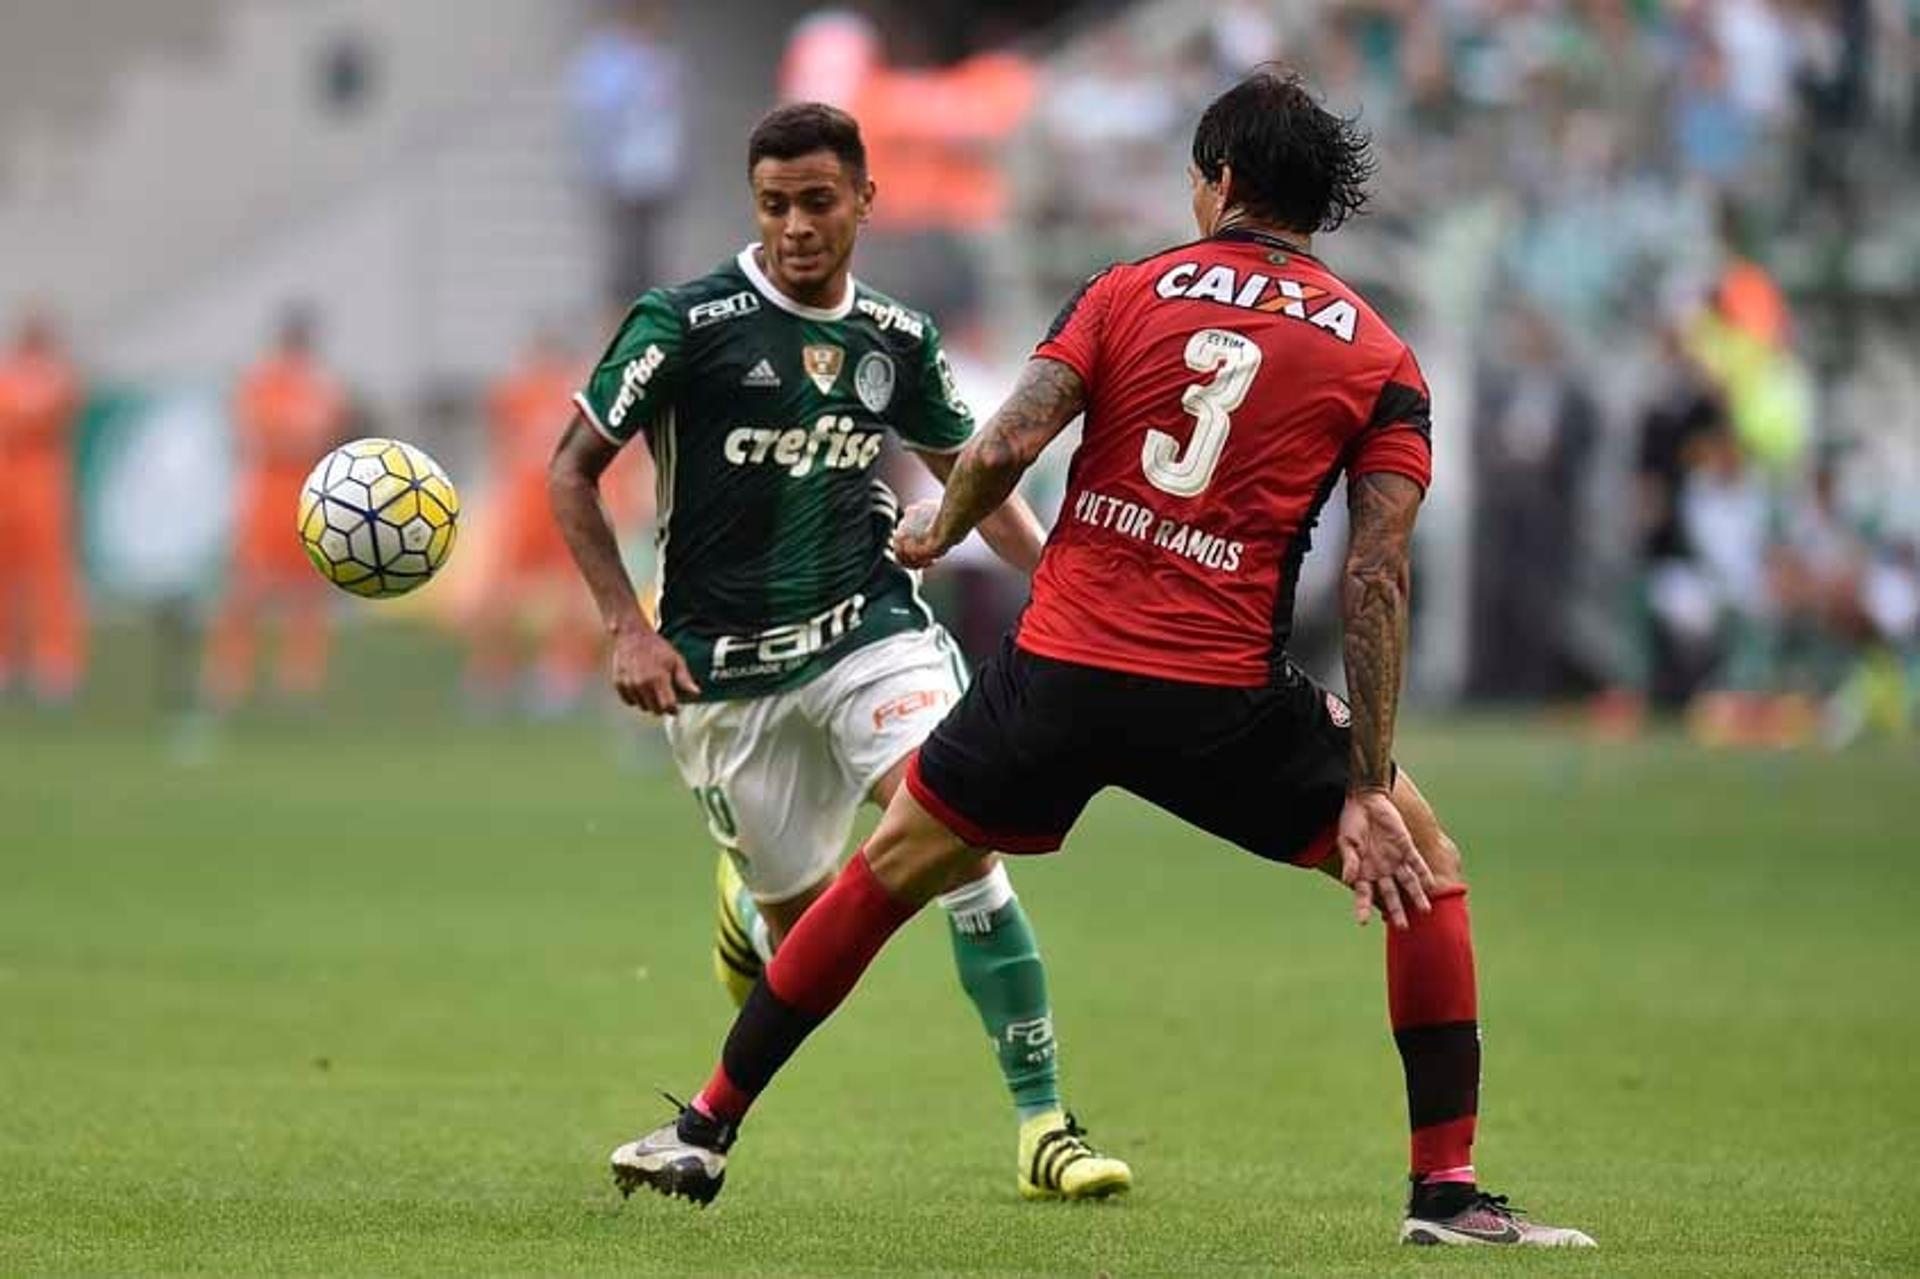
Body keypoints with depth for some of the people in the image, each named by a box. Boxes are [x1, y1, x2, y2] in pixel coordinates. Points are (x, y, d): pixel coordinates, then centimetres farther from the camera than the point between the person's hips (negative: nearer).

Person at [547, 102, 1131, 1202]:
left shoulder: (898, 339, 3)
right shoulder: (685, 323, -9)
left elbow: (971, 476, 18)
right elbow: (573, 470, -2)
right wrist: (630, 627, -10)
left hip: (869, 626, 2)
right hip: (724, 669, -2)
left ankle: (1044, 1124, -17)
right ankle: (747, 901, 46)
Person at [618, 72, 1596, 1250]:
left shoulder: (1130, 292, 6)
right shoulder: (1380, 360, 5)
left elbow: (1006, 447, -6)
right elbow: (1377, 579, -4)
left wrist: (940, 531, 17)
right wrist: (1367, 791, -6)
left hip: (1059, 667, 2)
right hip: (1226, 697, -2)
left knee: (888, 873, 22)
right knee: (1424, 866, 15)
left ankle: (705, 1132, 27)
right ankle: (1449, 1192, 7)